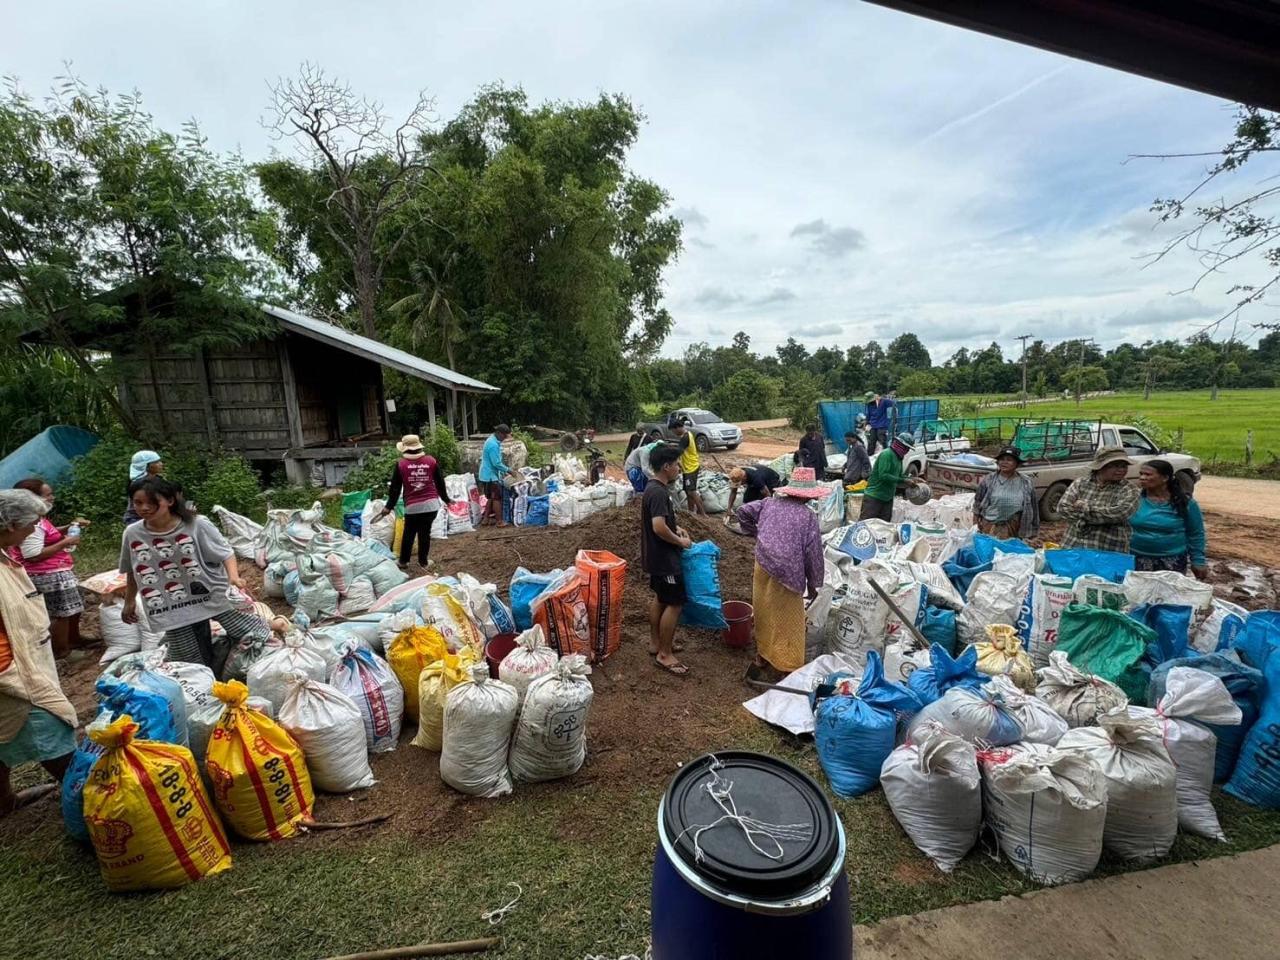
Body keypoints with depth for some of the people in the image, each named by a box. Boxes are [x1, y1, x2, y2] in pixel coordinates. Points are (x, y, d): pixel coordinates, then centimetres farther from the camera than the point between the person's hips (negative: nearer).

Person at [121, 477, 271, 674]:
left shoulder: (196, 525, -13)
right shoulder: (132, 533, -2)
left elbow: (225, 553, -9)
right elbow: (132, 572, 15)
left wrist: (234, 576, -28)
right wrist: (129, 602, 24)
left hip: (212, 595, -2)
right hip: (175, 609, 3)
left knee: (255, 635, -7)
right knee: (194, 667, 5)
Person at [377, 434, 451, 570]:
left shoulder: (400, 464, -1)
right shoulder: (431, 460, 3)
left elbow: (395, 488, 1)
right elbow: (440, 483, 8)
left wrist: (389, 507, 9)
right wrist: (445, 499, 21)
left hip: (412, 506, -1)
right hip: (431, 504, 1)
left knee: (408, 534, 14)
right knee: (425, 533, 9)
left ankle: (403, 561, 23)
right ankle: (423, 561, 16)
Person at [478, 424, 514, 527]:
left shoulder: (492, 440, 10)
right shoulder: (493, 444, -23)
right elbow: (496, 463, -23)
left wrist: (503, 471, 17)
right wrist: (508, 470, -11)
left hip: (488, 475, 10)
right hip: (491, 476, -10)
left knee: (491, 498, 17)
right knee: (497, 498, -2)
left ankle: (486, 518, 23)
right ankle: (499, 521, 4)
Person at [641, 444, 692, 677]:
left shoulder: (653, 488, 8)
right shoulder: (659, 492, -24)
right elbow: (658, 527, -31)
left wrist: (676, 529, 10)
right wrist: (680, 541, -17)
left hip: (656, 555, 10)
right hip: (663, 557, -10)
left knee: (660, 598, 20)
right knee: (674, 603, -2)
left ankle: (655, 642, 32)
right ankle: (665, 654, 8)